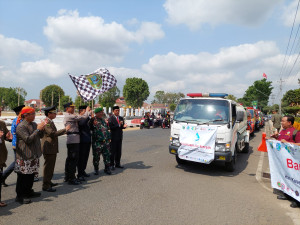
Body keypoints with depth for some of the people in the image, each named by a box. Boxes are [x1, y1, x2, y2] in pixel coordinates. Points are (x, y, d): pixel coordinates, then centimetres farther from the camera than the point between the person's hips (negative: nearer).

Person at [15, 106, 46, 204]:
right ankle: (20, 196, 12)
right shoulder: (21, 126, -15)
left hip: (33, 154, 8)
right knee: (23, 176, 0)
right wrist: (38, 129, -21)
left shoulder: (34, 124, 10)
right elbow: (28, 139, -22)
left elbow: (40, 136, 14)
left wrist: (42, 129, -5)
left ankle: (29, 191, 30)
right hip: (24, 156, -8)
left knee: (31, 174, 16)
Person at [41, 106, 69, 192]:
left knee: (51, 166, 19)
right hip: (48, 148, -11)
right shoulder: (46, 122, -17)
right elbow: (53, 134, -25)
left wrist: (64, 131, 18)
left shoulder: (50, 122, 16)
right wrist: (65, 129, -20)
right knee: (48, 167, -4)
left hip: (52, 148, 11)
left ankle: (48, 182, 32)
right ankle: (46, 186, 5)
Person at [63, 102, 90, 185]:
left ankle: (67, 177, 26)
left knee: (70, 159, 16)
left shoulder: (69, 116, 19)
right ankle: (71, 179, -2)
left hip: (71, 141, 11)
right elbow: (83, 117, -14)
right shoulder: (69, 116, -13)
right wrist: (87, 111, 3)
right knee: (73, 159, -7)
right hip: (73, 140, -11)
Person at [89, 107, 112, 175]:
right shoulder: (93, 120, -5)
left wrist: (108, 138, 19)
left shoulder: (103, 120, 15)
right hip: (97, 142, -5)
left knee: (107, 156, 5)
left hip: (106, 142, 5)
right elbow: (90, 128, -15)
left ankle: (107, 169, 18)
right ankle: (96, 169, 24)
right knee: (96, 157, 7)